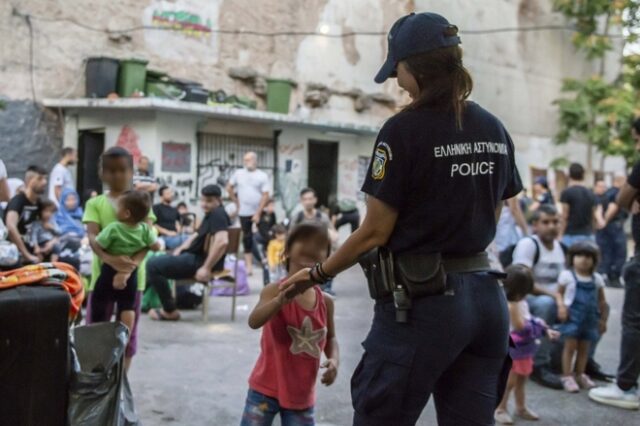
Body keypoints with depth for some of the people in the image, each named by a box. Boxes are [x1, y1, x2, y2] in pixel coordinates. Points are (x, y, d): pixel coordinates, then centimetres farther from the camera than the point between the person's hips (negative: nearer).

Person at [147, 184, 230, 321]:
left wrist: (206, 268, -31)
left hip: (199, 261, -11)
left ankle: (170, 311, -8)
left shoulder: (217, 214, -18)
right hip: (196, 256, 11)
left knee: (153, 265, -13)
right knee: (158, 260, 28)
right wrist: (180, 249, 15)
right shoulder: (211, 214, 14)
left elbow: (222, 242, -33)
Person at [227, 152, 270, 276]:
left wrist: (258, 213, -15)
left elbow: (265, 196, -9)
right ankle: (249, 265, 11)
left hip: (259, 211, -2)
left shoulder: (262, 176, -5)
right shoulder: (238, 173, 2)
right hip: (244, 212, 2)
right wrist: (237, 203, 8)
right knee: (247, 237, 5)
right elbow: (229, 188, 14)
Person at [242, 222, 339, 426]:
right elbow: (254, 322, -31)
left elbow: (330, 338, 14)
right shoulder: (275, 290, -15)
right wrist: (281, 300, -47)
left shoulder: (326, 302, -1)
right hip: (267, 387, -4)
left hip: (302, 394, 4)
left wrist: (334, 359, -6)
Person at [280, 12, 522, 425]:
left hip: (421, 302, -7)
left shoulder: (405, 130, -13)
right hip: (486, 298, 7)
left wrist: (317, 275, 3)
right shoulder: (495, 130, 6)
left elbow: (375, 232, -10)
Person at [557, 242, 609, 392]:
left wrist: (603, 320, 13)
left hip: (590, 318, 4)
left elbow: (602, 301, 14)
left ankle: (580, 375, 23)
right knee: (570, 346, -4)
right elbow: (559, 292, 1)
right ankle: (567, 376, 2)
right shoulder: (567, 275, -3)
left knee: (584, 347, 10)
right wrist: (561, 305, -17)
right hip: (572, 316, -4)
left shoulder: (597, 279, 7)